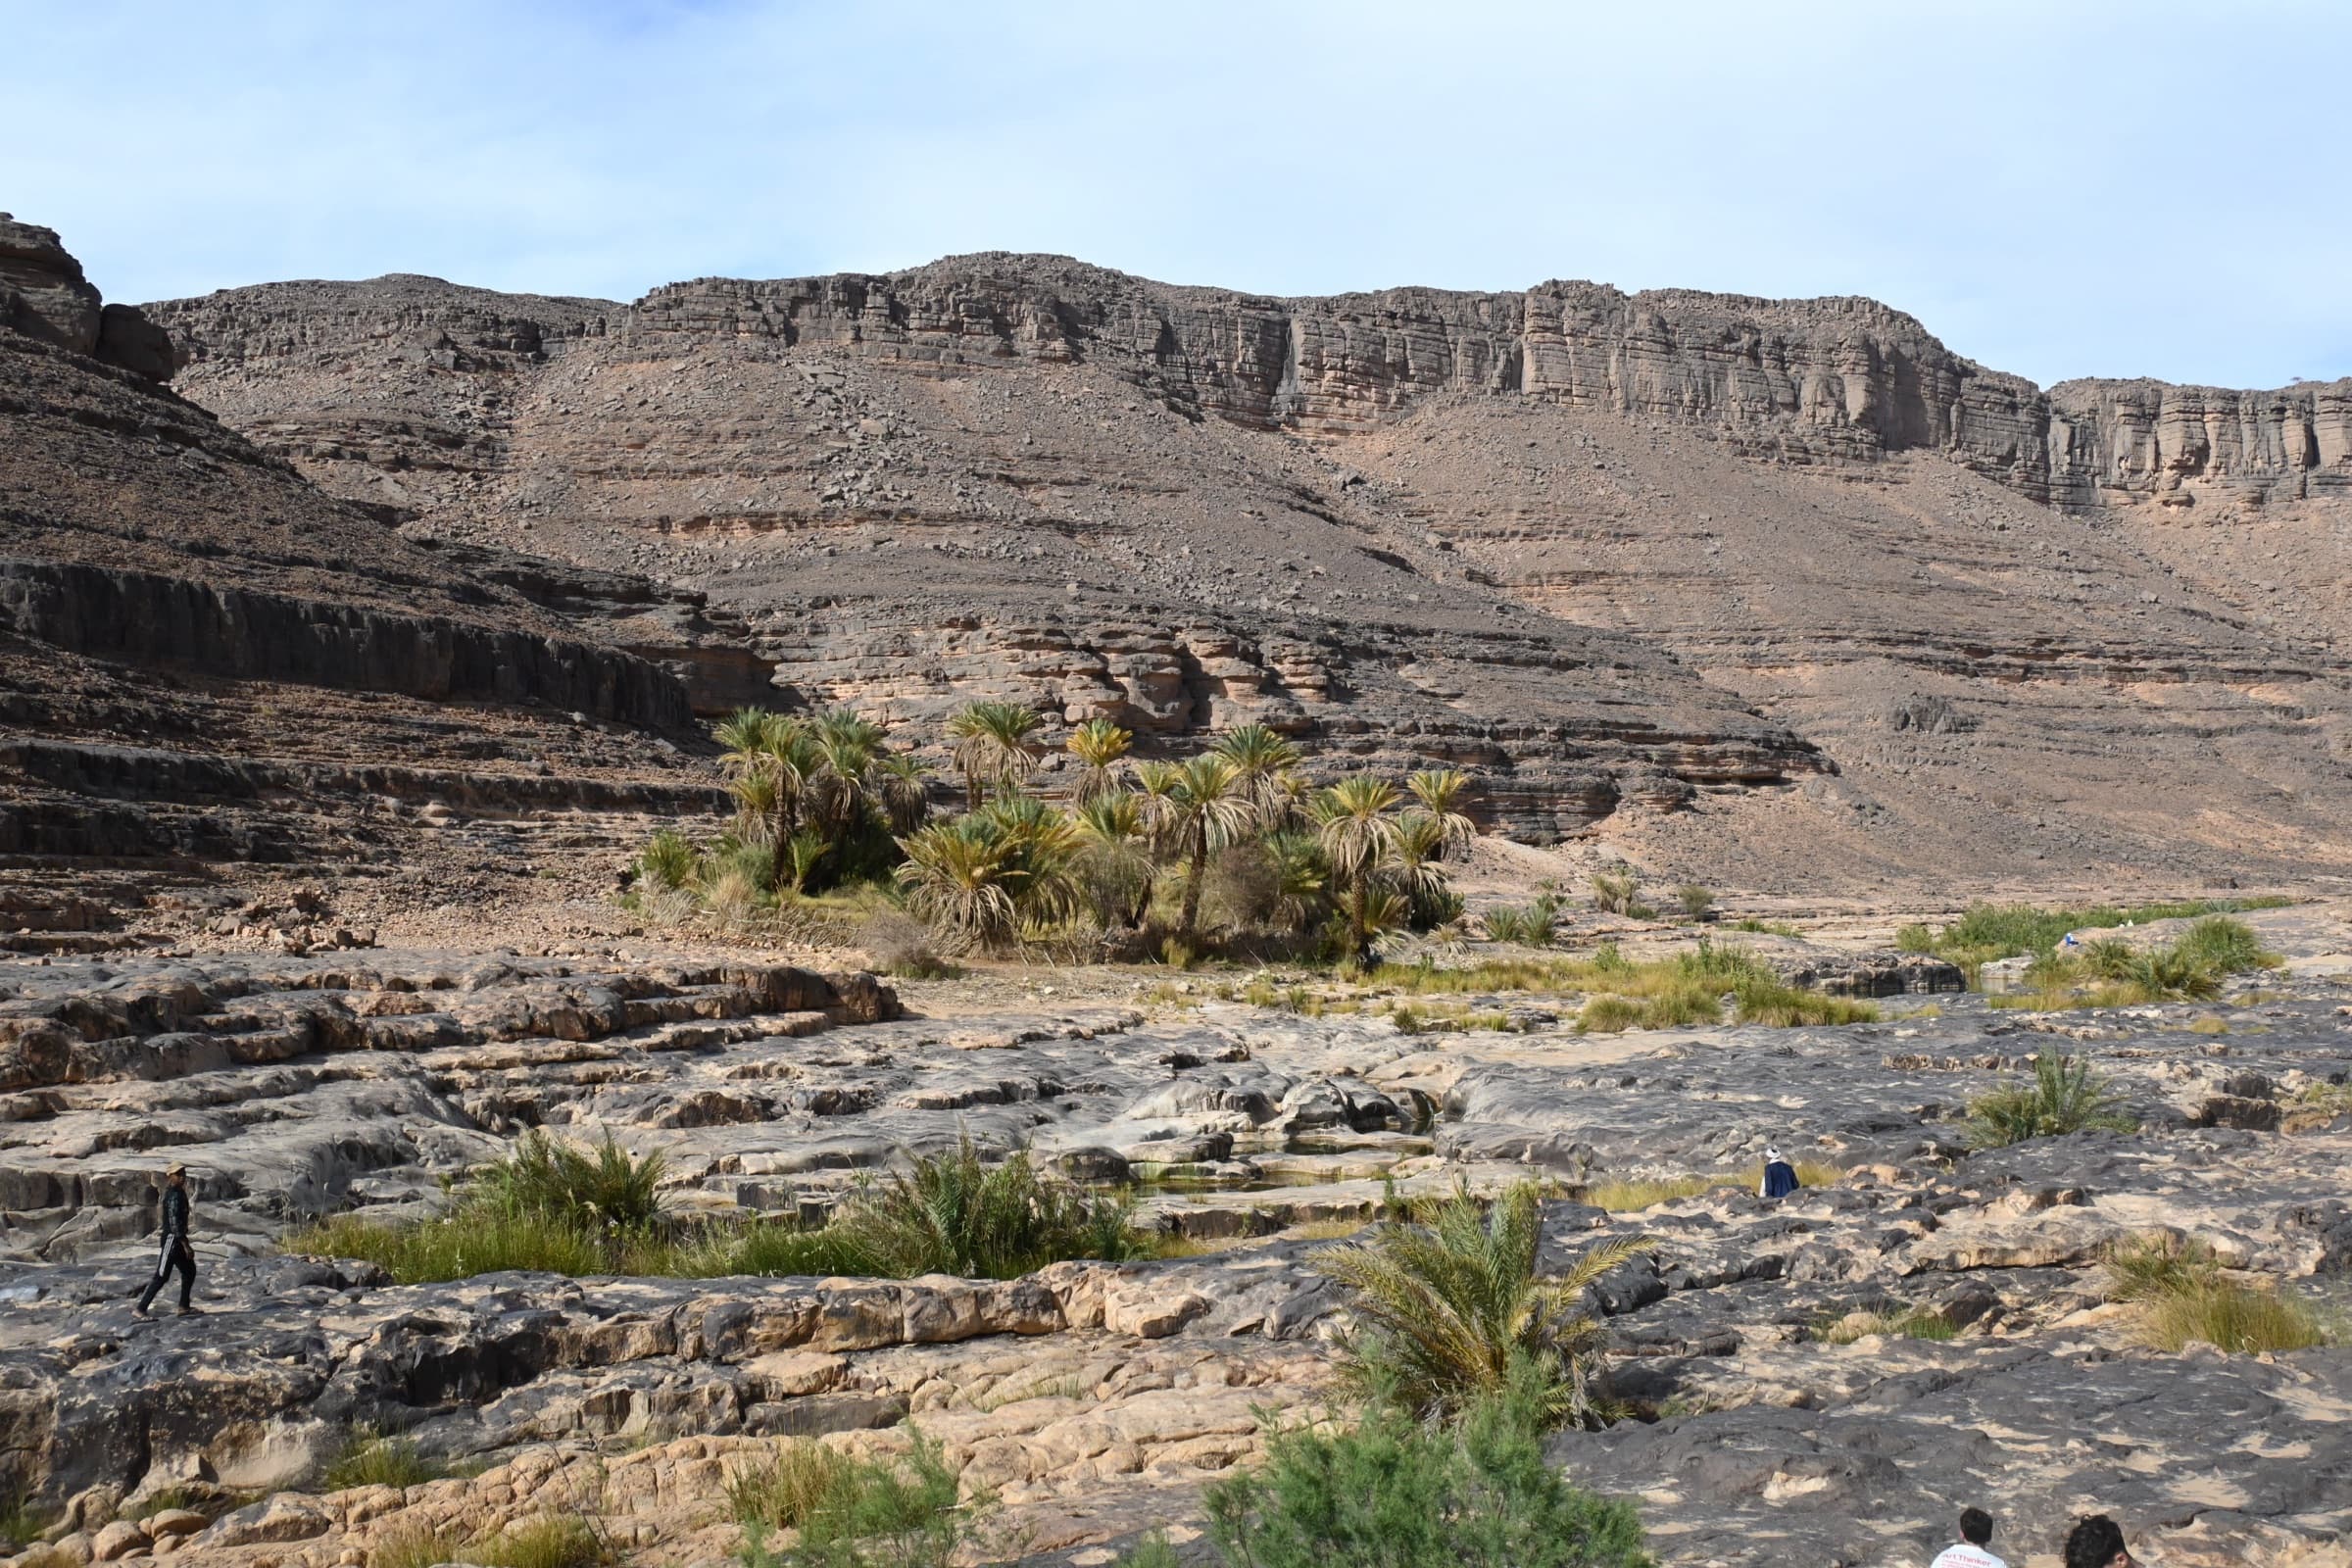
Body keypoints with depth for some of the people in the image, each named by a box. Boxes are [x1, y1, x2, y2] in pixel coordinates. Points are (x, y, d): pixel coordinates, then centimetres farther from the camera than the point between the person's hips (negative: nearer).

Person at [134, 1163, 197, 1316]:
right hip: (171, 1240, -10)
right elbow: (174, 1223, -23)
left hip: (177, 1240, 10)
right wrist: (186, 1246, -22)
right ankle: (140, 1308, 0)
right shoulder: (174, 1196, -19)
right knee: (161, 1276, -6)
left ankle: (184, 1307, 20)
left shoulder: (179, 1193, 11)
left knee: (189, 1271, 14)